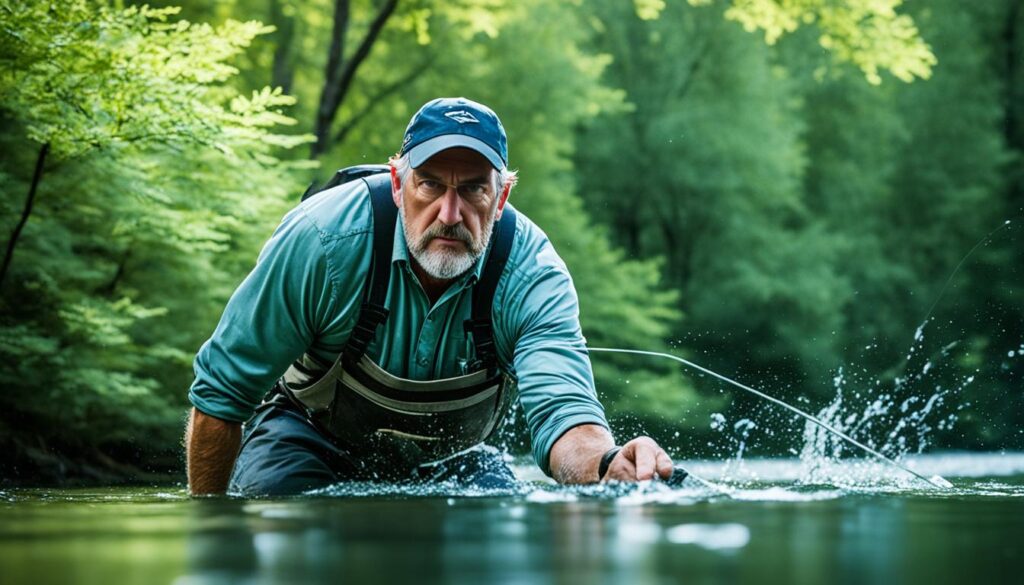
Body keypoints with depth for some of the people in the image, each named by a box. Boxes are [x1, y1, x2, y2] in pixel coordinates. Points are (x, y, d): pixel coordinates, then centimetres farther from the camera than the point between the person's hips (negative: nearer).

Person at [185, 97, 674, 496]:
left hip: (447, 460, 1)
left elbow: (561, 410, -43)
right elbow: (220, 390, -18)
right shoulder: (324, 240, -30)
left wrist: (607, 464, -68)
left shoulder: (533, 275, -27)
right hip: (311, 438, -1)